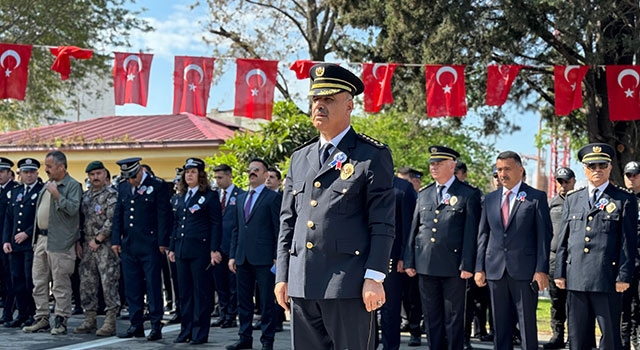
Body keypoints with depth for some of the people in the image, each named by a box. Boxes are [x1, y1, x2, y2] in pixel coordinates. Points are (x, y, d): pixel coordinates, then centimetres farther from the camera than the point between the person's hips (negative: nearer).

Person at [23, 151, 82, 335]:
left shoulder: (73, 186, -7)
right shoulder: (47, 185, 18)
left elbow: (73, 209, -20)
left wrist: (57, 195, -25)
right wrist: (36, 239, 19)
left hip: (60, 242, -8)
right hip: (42, 239, 9)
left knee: (60, 284, -4)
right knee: (39, 282, 11)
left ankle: (61, 321, 3)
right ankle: (42, 319, 19)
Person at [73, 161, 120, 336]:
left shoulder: (111, 194, -7)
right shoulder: (85, 196, 15)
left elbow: (112, 220, -15)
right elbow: (81, 219, 19)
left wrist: (98, 239, -15)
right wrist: (79, 241, 7)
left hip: (106, 245, -7)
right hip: (87, 246, 7)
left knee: (109, 283, -6)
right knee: (87, 283, 9)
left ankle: (110, 322, -3)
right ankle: (89, 320, 17)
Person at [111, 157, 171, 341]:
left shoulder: (158, 186, -5)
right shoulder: (123, 187, 12)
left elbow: (164, 215, -8)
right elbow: (118, 215, 16)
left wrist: (163, 243, -12)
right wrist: (115, 241, 8)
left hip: (150, 246, -6)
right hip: (128, 245, 6)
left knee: (153, 285, -3)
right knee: (131, 286, 8)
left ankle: (156, 326, 2)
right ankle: (136, 325, 15)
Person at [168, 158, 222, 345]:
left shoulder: (210, 196, -3)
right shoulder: (181, 197, 16)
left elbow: (216, 224, -8)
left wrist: (214, 250, -15)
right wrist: (172, 248, 15)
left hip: (200, 250, -6)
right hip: (182, 250, 7)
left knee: (201, 292, -1)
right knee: (185, 292, 10)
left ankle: (200, 333, 4)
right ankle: (186, 330, 17)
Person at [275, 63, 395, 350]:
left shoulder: (373, 155, -2)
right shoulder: (300, 158, 15)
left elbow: (383, 223, -7)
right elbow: (287, 222, 16)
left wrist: (374, 278, -14)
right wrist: (282, 275, 10)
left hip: (349, 284, -5)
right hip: (302, 285, 6)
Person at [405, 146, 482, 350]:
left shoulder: (469, 194, -1)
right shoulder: (424, 194, 14)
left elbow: (471, 232, -6)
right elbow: (414, 229, 13)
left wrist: (467, 265, -12)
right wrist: (409, 261, 7)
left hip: (453, 266, -5)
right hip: (426, 265, 5)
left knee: (454, 318, 3)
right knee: (431, 317, 10)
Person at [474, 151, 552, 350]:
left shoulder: (536, 197, 0)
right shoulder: (490, 199, 13)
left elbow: (544, 236, -3)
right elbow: (483, 235, 13)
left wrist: (541, 270, -10)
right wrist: (479, 268, 6)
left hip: (525, 270, -4)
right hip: (495, 270, 4)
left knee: (527, 323, 0)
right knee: (500, 325, 9)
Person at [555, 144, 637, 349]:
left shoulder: (625, 200, 3)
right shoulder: (572, 199, 15)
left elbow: (628, 242, -1)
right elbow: (563, 240, 14)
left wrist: (624, 276, -8)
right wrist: (560, 272, 8)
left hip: (607, 278, -4)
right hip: (575, 278, 4)